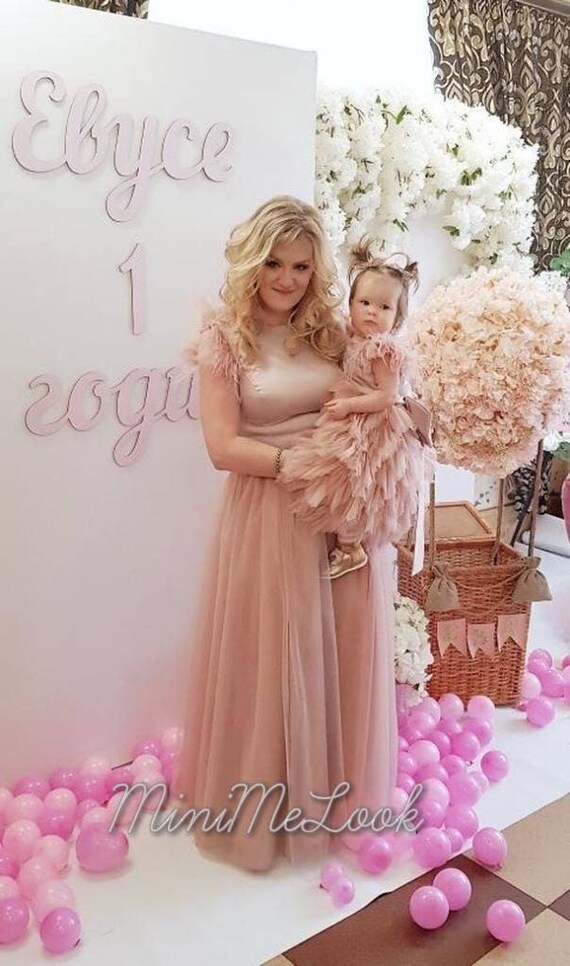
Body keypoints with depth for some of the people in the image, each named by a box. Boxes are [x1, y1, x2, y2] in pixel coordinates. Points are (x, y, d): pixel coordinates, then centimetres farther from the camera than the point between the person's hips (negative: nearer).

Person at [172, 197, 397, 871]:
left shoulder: (330, 331, 7)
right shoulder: (224, 341, -5)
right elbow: (223, 447, -12)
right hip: (268, 517, -4)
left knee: (343, 656, 14)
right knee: (271, 661, 7)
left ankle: (339, 791, 38)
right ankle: (265, 805, 30)